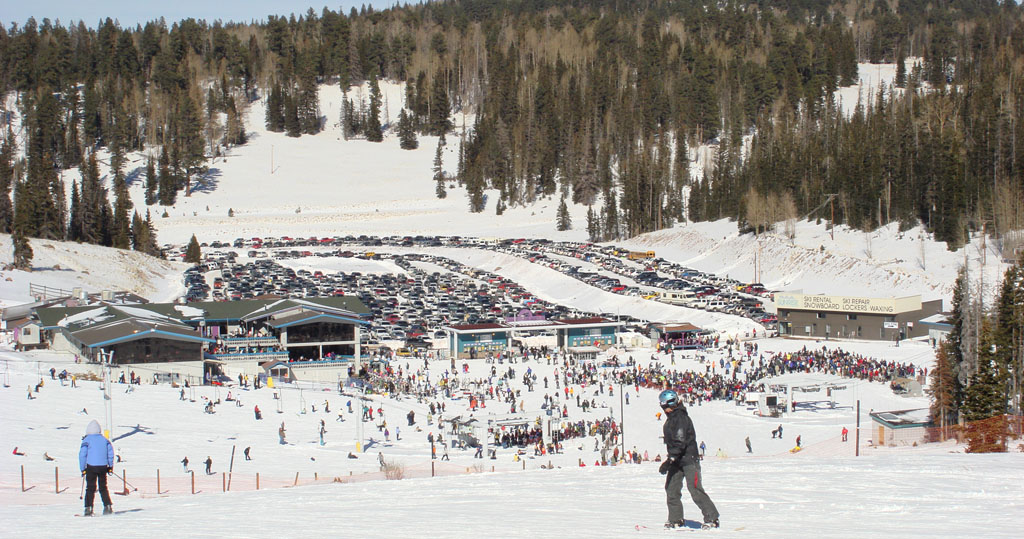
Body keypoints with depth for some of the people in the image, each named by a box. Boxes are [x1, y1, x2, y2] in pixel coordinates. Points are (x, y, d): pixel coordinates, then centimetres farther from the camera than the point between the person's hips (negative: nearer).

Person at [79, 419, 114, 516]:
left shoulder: (86, 440, -6)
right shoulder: (104, 439, 6)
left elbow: (82, 455, -8)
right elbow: (110, 453, 8)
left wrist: (82, 469, -3)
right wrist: (110, 466, 16)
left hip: (91, 467, -3)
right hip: (103, 467, 3)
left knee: (90, 488, 1)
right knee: (103, 487, 15)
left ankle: (88, 508, -5)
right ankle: (108, 506, 9)